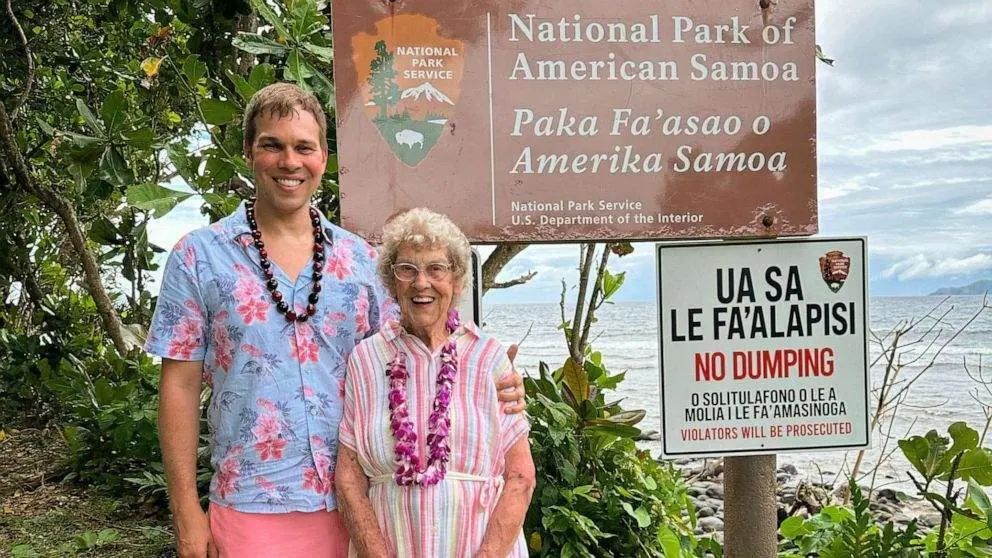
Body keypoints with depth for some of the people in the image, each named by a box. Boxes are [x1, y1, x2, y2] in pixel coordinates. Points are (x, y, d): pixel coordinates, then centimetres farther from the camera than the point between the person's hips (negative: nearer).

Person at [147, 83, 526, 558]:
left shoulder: (361, 259, 6)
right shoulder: (199, 256, -2)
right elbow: (180, 385, -2)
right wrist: (187, 513, -6)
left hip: (352, 506, 3)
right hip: (251, 511, -2)